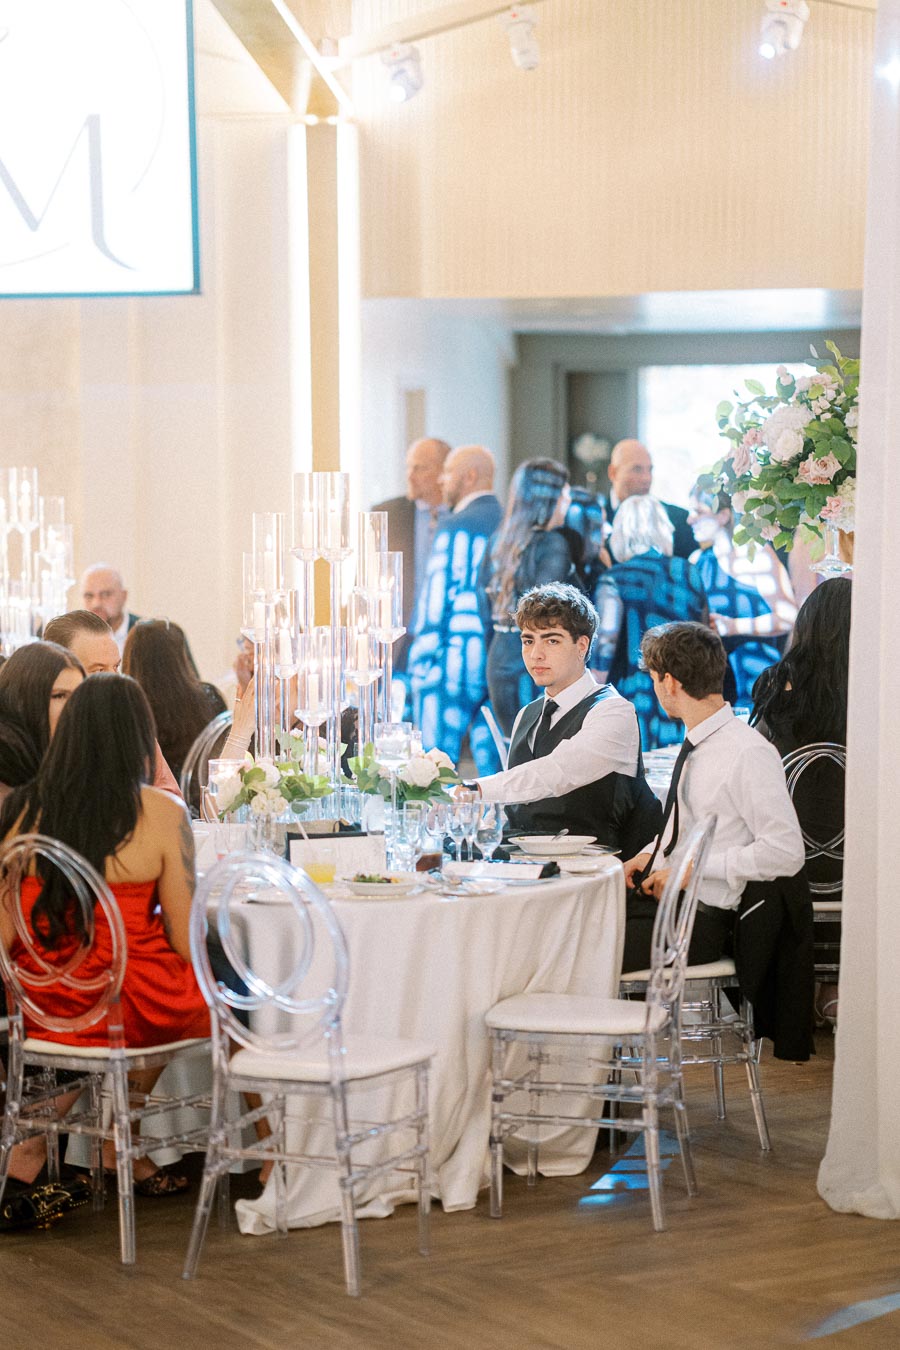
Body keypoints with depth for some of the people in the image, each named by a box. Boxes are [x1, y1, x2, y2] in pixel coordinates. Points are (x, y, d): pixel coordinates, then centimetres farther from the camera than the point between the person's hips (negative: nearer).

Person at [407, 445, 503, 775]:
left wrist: (420, 661, -9)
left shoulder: (457, 527, -9)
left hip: (454, 662, -7)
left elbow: (437, 596, -12)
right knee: (494, 765, 8)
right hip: (500, 666, 7)